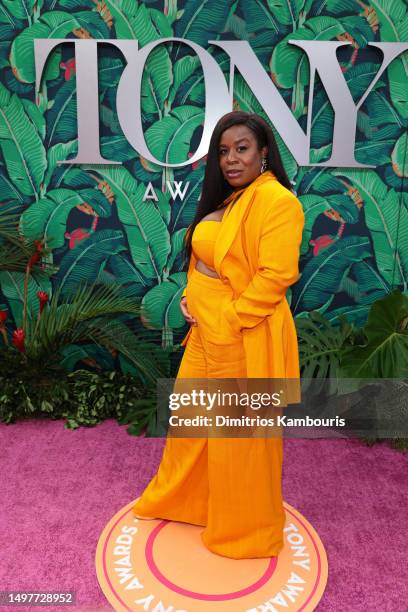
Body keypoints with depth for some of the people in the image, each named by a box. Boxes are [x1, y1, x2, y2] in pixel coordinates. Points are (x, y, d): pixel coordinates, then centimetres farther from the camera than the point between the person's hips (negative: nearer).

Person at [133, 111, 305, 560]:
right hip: (206, 336, 9)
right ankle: (181, 499, 47)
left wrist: (227, 320, -19)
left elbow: (275, 275, -23)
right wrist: (189, 297, 4)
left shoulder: (276, 200, -16)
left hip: (246, 341, -9)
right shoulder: (225, 200, 13)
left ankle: (245, 526, 33)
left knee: (242, 437, 9)